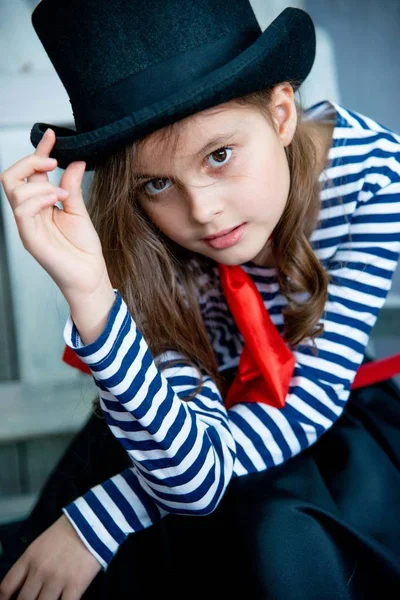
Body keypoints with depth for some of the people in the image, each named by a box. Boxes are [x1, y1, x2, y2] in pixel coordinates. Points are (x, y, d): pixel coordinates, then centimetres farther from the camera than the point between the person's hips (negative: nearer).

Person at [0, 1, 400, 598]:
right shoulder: (151, 252, -28)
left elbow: (310, 397, -24)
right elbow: (196, 478, -33)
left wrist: (98, 518, -25)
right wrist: (88, 293, -47)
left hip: (338, 415, 1)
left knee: (279, 528, -27)